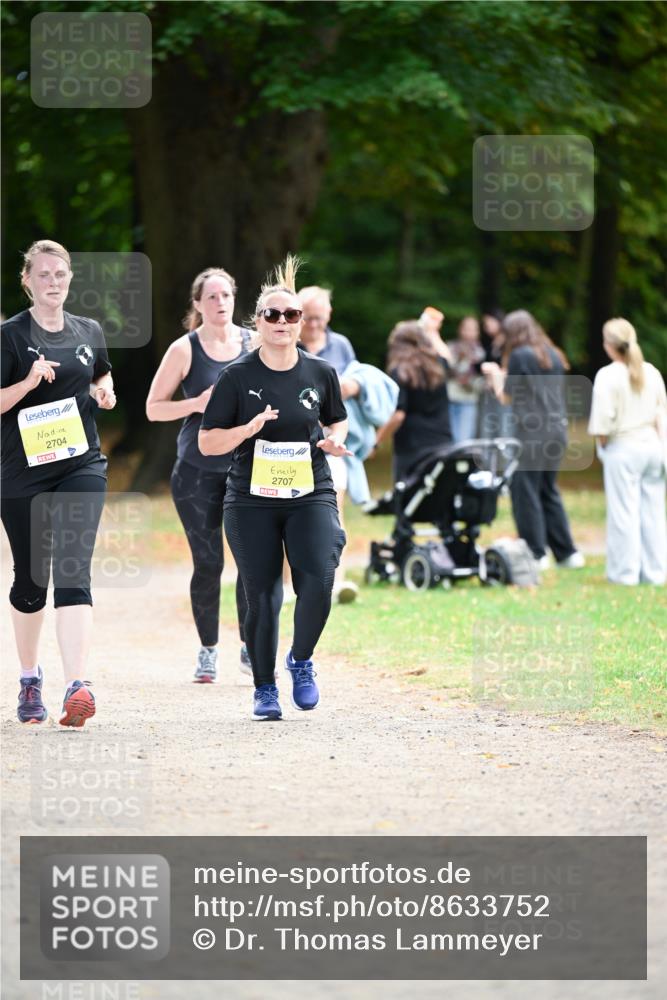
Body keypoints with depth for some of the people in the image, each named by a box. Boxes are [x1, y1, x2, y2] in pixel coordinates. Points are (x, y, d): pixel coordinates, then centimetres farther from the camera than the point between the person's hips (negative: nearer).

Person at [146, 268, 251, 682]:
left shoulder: (254, 344, 5)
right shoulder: (185, 350, -2)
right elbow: (153, 408, 0)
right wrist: (197, 404, -15)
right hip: (197, 471, -1)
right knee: (208, 563, 0)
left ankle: (251, 647, 7)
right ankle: (208, 651, 14)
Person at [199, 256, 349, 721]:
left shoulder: (320, 373, 3)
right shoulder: (238, 377, -3)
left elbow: (338, 421, 20)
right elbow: (207, 442, -1)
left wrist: (333, 440, -3)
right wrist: (250, 429, -18)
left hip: (310, 495, 1)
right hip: (252, 501, -1)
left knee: (318, 581, -20)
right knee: (263, 598, 1)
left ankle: (302, 660, 5)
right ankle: (265, 689, 18)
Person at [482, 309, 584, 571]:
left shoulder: (519, 356, -8)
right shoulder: (553, 355, 12)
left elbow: (506, 397, -1)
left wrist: (495, 375, 17)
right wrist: (503, 375, 25)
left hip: (531, 433, -7)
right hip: (557, 430, 7)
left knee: (525, 491, 0)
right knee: (548, 491, 16)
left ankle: (536, 554, -1)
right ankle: (567, 553, 15)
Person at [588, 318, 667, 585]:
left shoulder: (608, 376, -12)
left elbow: (603, 421, -14)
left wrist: (602, 444, 2)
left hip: (623, 449, -5)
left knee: (623, 512, 1)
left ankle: (625, 572, 4)